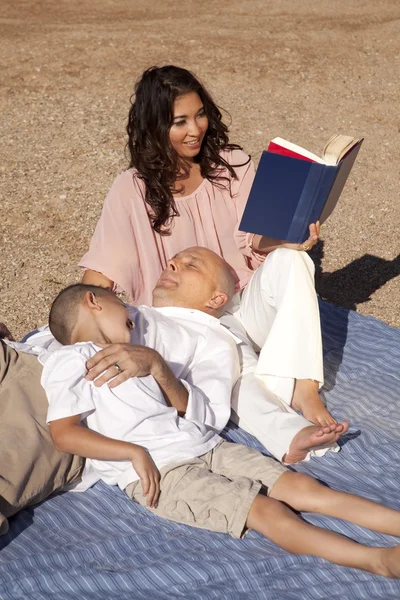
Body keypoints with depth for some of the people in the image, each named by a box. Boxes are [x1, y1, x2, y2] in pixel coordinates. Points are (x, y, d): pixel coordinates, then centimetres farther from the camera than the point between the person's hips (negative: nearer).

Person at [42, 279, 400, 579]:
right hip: (157, 470, -8)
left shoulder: (130, 356, 24)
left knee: (301, 486, -6)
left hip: (205, 446, 8)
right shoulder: (71, 362, 2)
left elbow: (189, 410, 15)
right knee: (266, 510, -23)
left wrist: (159, 367, -2)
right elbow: (63, 434, -12)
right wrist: (135, 453, -17)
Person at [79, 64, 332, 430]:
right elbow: (99, 276, -8)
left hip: (243, 306, 3)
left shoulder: (233, 165, 2)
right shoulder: (133, 189, -5)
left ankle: (303, 388, -32)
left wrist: (288, 238, -28)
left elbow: (257, 239, -5)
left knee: (289, 259, -29)